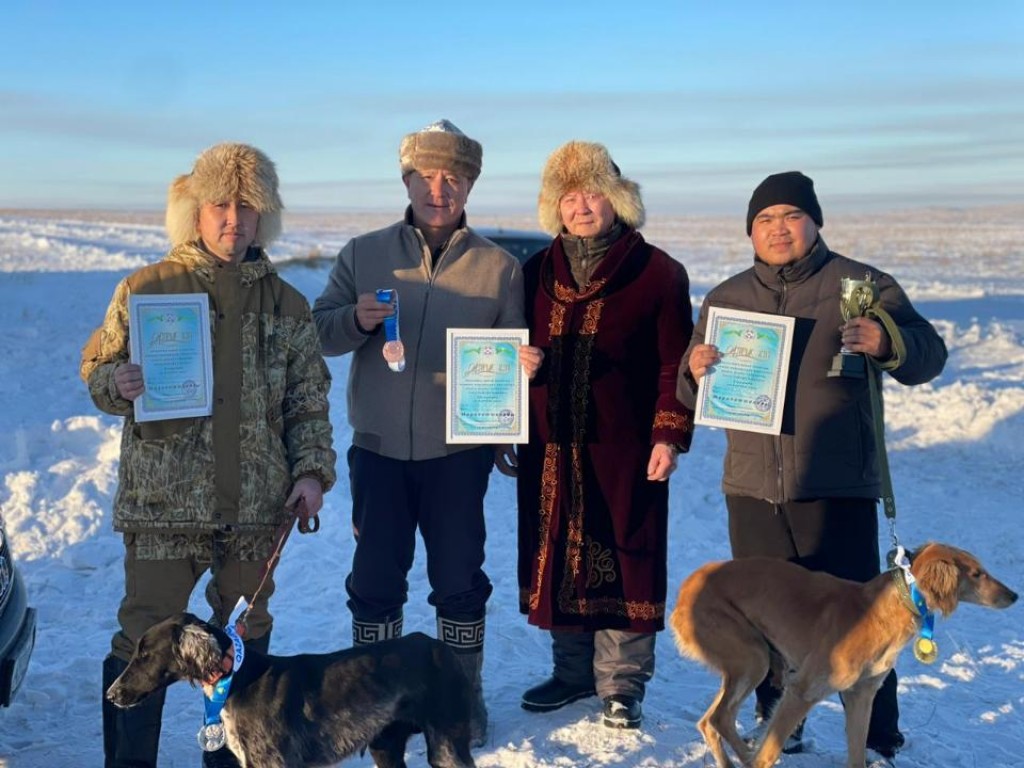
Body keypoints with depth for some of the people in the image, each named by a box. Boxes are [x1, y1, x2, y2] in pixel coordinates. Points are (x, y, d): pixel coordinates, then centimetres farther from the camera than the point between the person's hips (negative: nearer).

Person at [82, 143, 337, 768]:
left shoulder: (286, 304, 8)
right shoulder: (146, 289, 0)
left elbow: (308, 400, 11)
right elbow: (97, 368, 4)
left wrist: (313, 469, 0)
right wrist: (118, 383, -19)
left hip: (256, 506, 3)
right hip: (163, 502, -3)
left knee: (246, 640, 14)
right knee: (146, 640, -1)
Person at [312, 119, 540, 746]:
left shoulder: (499, 267, 2)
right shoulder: (363, 254, 4)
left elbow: (514, 351, 4)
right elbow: (320, 331, 3)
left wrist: (524, 361, -18)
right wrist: (357, 320, -17)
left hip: (459, 451, -1)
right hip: (379, 448, 1)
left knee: (459, 579, 10)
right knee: (376, 578, 10)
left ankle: (464, 695, 26)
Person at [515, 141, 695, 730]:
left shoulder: (657, 273, -2)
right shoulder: (537, 274, 10)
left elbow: (675, 364, -4)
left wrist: (670, 436, -10)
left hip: (624, 451, -4)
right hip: (550, 450, 4)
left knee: (624, 563, 1)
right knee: (556, 560, 10)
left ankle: (622, 686, 12)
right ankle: (574, 671, 25)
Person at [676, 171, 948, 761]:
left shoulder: (863, 286, 0)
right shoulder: (726, 298, 12)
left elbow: (929, 355, -2)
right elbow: (692, 394, 15)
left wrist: (887, 344, -23)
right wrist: (695, 371, -9)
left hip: (837, 488, -4)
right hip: (753, 490, 4)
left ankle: (880, 741, 13)